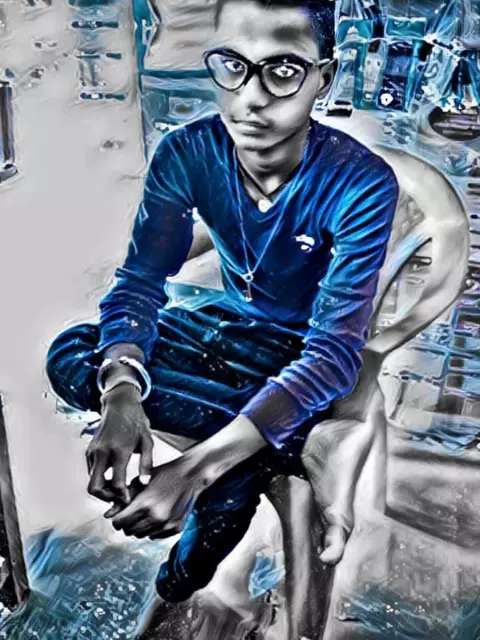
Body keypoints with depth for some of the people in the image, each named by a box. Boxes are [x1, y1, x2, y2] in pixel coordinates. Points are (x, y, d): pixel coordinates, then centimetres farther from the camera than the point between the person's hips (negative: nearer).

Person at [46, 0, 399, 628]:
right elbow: (139, 283, -16)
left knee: (234, 477, -30)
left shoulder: (361, 185, -27)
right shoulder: (186, 154, -16)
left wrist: (197, 465, -43)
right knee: (67, 356, -16)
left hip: (302, 353, -3)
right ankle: (259, 437, -18)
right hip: (226, 325, 4)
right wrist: (121, 394, -39)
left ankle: (184, 581, 7)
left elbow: (336, 350, -32)